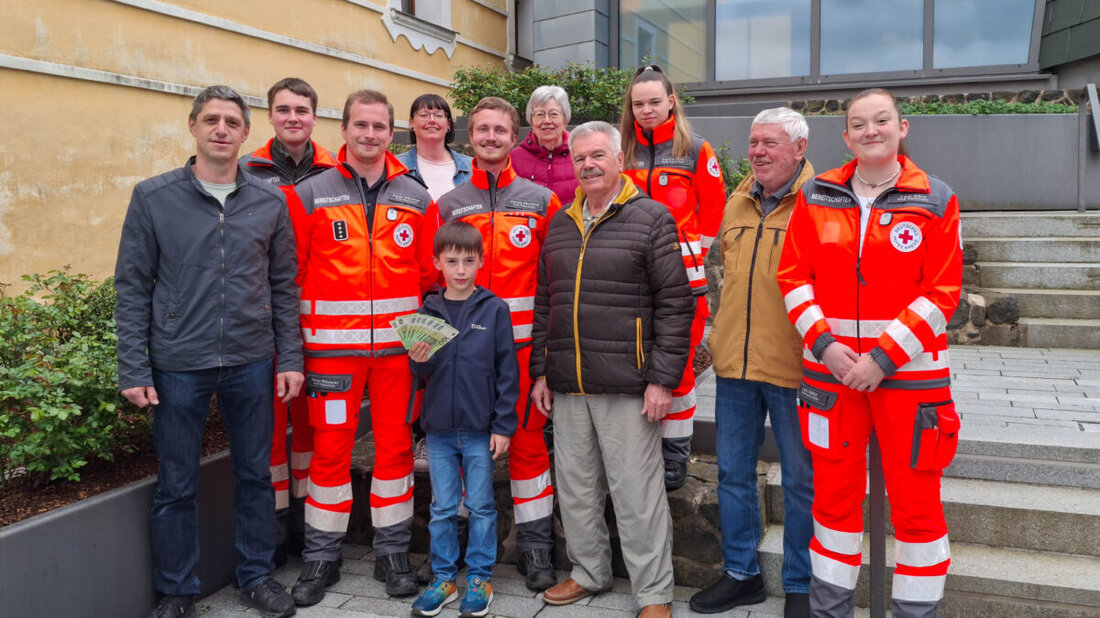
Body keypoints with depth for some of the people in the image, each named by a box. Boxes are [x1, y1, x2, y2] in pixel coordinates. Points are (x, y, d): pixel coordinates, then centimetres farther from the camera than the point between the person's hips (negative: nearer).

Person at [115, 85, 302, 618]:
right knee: (176, 486, 9)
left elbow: (284, 287, 7)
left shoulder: (270, 202, 5)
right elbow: (132, 287, 0)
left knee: (255, 475, 12)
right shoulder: (153, 197, 0)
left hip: (252, 363, 2)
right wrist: (133, 369, -6)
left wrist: (290, 359, 2)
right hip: (177, 366, -1)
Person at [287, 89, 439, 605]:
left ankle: (392, 552, 23)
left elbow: (433, 273, 9)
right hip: (332, 345, -1)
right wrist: (293, 336, -3)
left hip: (398, 345, 2)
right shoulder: (310, 195, 2)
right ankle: (321, 557, 21)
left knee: (396, 444, 8)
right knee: (330, 447, 4)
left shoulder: (416, 199, 8)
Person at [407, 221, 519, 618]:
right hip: (439, 427, 2)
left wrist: (503, 426, -6)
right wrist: (418, 361, -15)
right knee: (442, 508, 12)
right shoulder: (427, 312, 2)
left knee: (481, 507, 9)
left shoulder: (494, 310, -4)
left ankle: (479, 578, 24)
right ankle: (443, 578, 26)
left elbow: (507, 371, -4)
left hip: (481, 428, -2)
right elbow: (422, 373, 8)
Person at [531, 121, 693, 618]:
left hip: (627, 387, -5)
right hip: (567, 386, 6)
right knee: (575, 487, 14)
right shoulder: (560, 225, 14)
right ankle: (589, 572, 33)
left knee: (636, 492, 1)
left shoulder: (652, 219, -3)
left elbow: (675, 303, -7)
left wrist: (662, 379, -12)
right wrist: (540, 370, 14)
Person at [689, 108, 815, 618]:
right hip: (734, 362, 6)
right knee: (733, 472, 14)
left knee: (801, 480, 8)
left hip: (792, 366, -6)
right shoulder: (737, 203, 11)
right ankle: (740, 573, 31)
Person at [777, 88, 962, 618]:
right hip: (830, 368, 2)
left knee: (916, 501, 5)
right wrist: (825, 344, -10)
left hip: (909, 371, -2)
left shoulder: (936, 201, -2)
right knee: (835, 493, 12)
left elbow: (942, 294, -6)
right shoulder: (816, 196, 5)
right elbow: (794, 277, 3)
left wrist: (883, 357, -13)